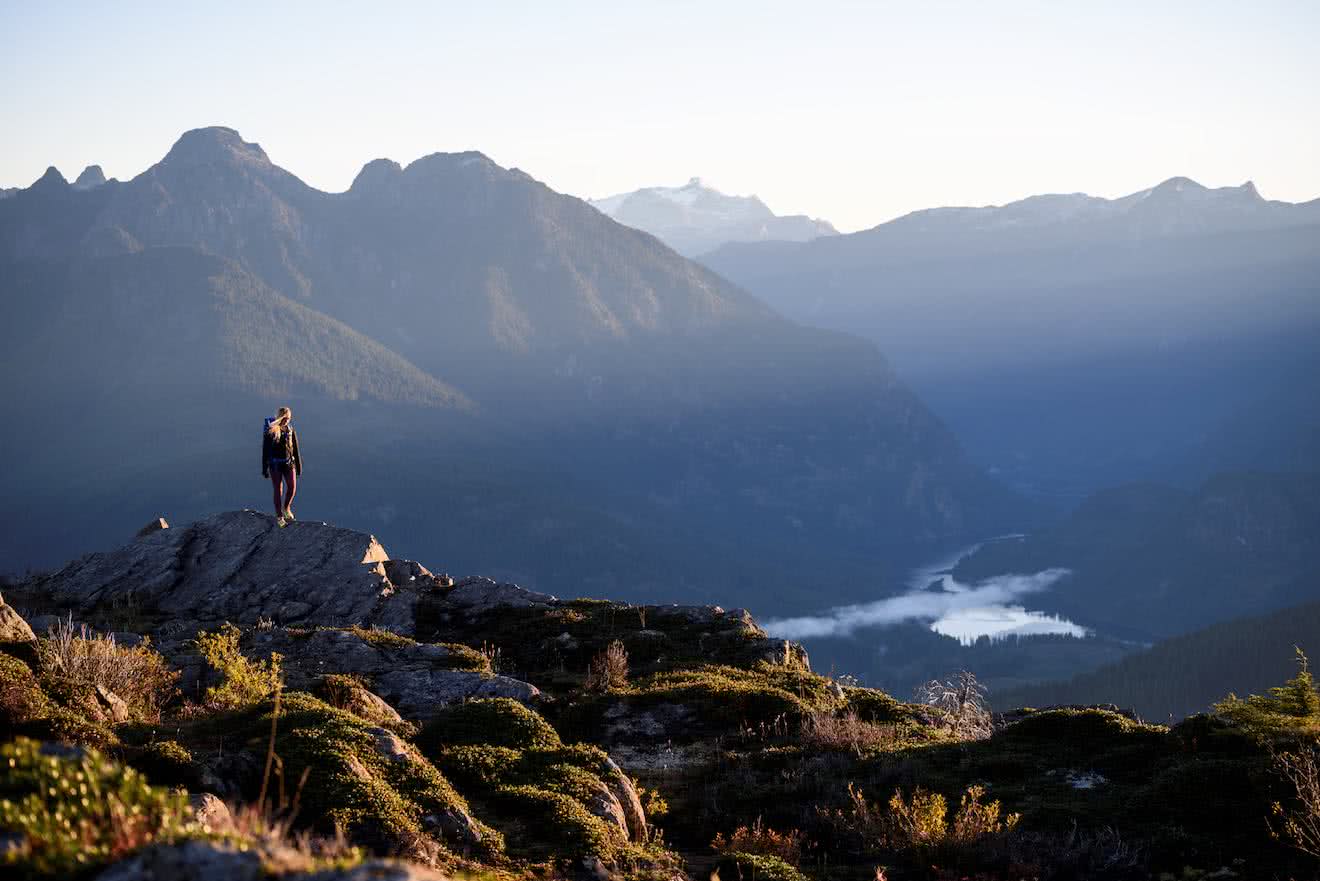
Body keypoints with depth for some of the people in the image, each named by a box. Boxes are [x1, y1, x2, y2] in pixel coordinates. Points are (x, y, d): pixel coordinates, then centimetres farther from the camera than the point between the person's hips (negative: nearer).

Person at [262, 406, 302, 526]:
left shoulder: (290, 430, 3)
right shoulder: (270, 431, -7)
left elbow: (295, 449, 8)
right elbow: (265, 451, -4)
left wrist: (299, 467, 9)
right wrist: (264, 469, -4)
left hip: (289, 463, 3)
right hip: (275, 464, -3)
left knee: (292, 487, -8)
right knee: (278, 490, 1)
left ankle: (286, 508, 19)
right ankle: (279, 516, 13)